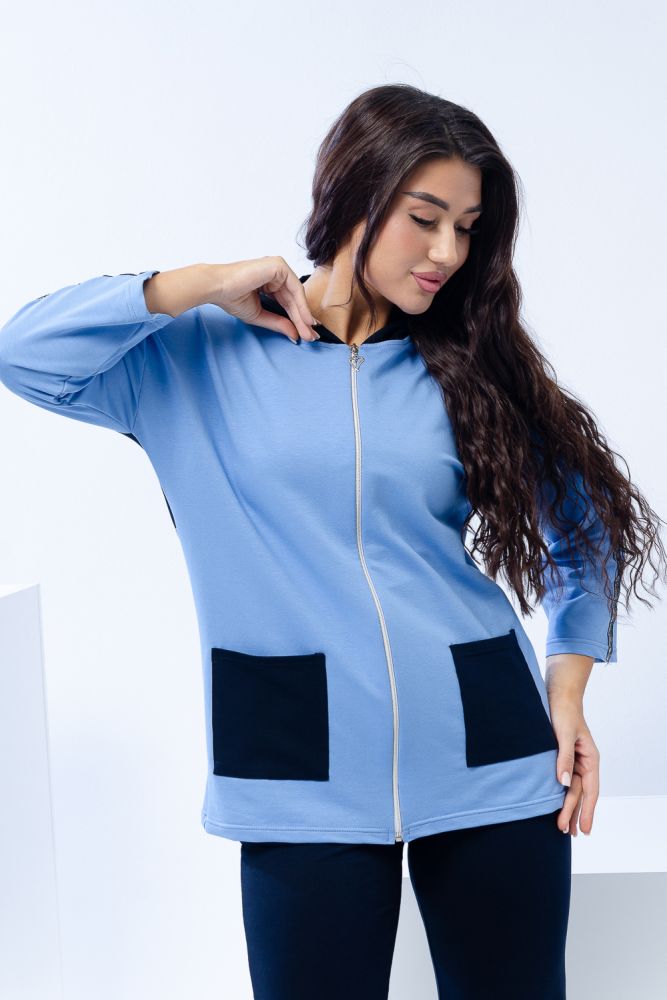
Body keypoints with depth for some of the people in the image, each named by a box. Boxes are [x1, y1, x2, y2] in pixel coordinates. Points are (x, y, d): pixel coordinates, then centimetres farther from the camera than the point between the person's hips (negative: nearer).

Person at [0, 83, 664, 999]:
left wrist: (566, 690, 3)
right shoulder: (202, 358, 3)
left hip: (490, 756, 3)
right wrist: (206, 286, -7)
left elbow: (584, 531, 15)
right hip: (305, 773, -2)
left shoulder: (469, 368, 9)